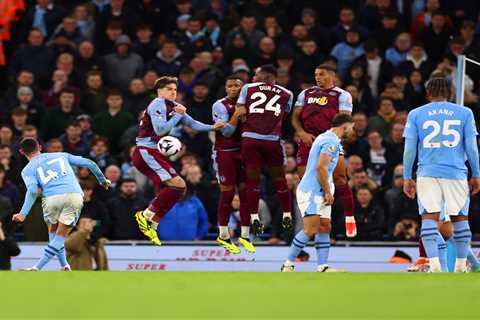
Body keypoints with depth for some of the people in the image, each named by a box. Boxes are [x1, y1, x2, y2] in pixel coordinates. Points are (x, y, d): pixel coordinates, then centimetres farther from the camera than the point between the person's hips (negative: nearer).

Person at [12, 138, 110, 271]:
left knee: (53, 234, 24)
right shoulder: (61, 156, 25)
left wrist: (23, 213, -13)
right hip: (75, 195, 2)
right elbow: (89, 163, 23)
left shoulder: (28, 169, 15)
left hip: (53, 198, -2)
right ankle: (37, 268, -6)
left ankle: (65, 267, 19)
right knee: (60, 238, 5)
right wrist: (102, 180, 37)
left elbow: (32, 190, -5)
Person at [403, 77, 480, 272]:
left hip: (427, 174, 0)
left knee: (429, 218, -3)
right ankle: (461, 265, 15)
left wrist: (407, 178, 9)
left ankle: (434, 263, -17)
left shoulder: (416, 114, 6)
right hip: (456, 174, 0)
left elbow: (409, 149, 3)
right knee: (460, 219, 12)